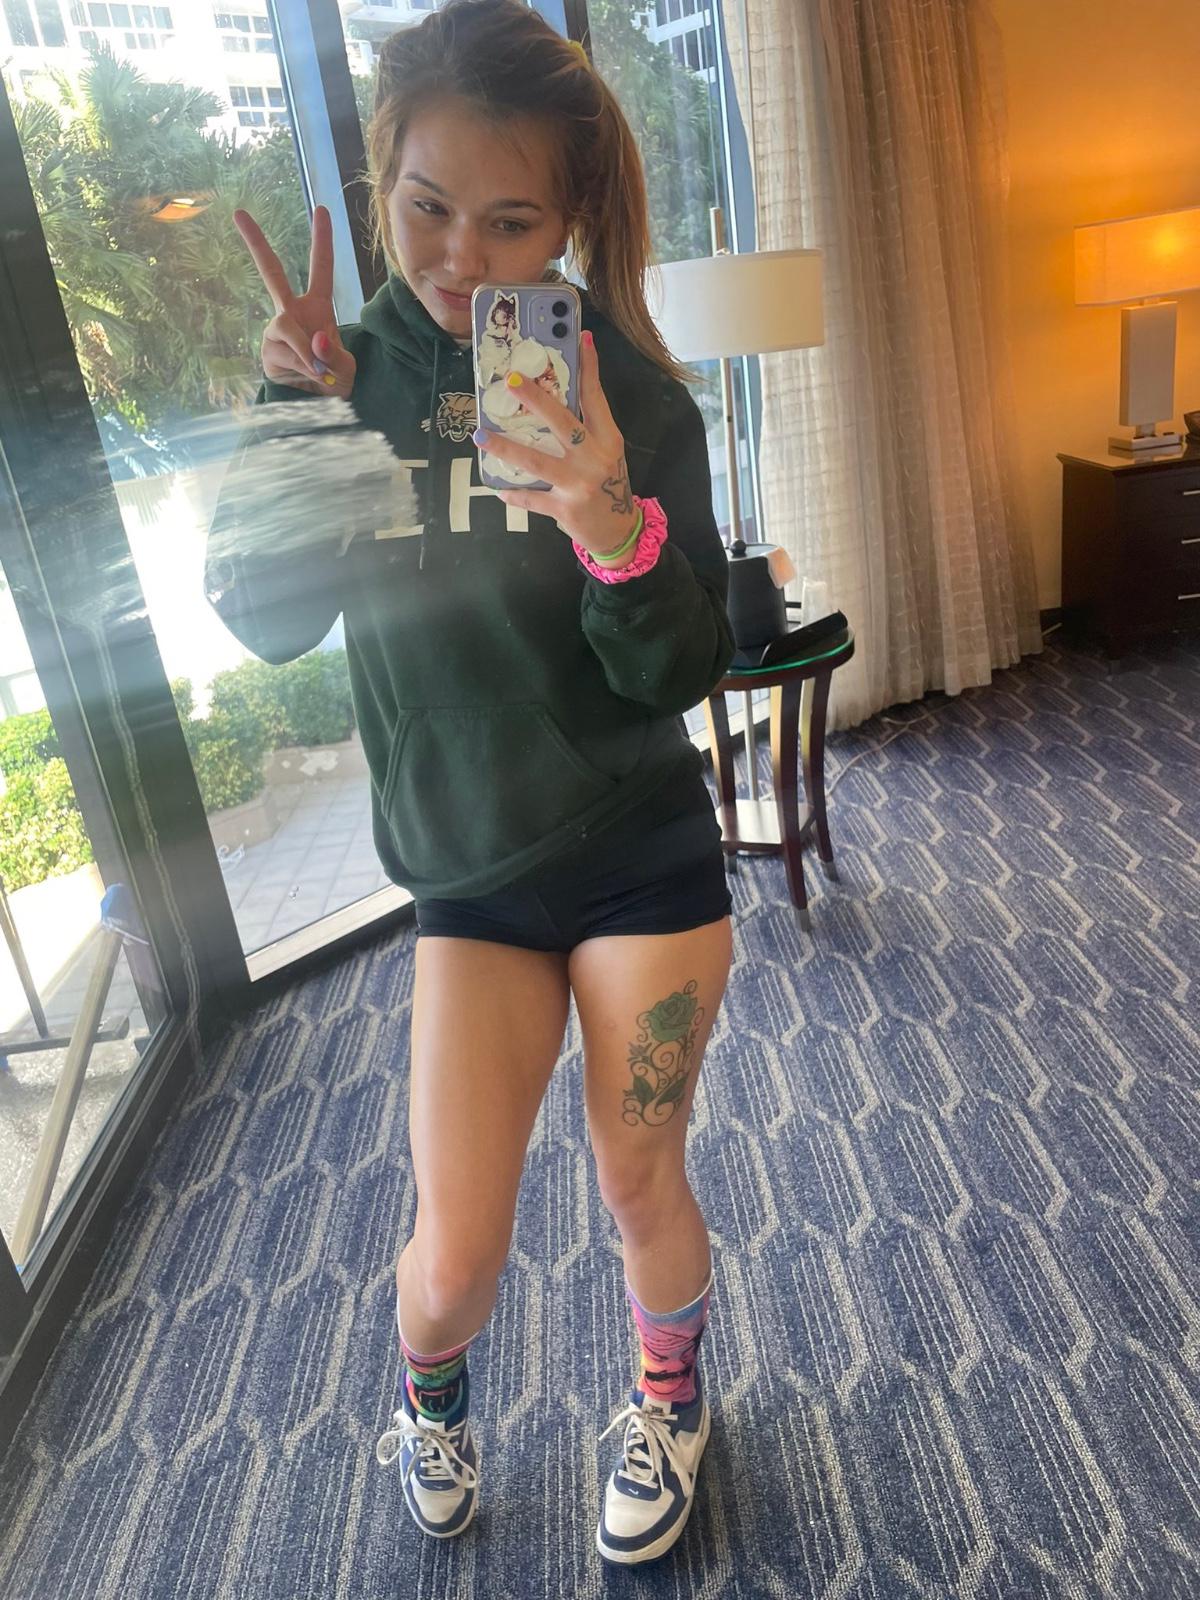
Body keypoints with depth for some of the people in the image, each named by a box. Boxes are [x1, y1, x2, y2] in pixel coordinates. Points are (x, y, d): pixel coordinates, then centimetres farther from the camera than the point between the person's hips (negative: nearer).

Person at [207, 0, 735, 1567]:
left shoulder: (626, 391, -10)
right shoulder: (351, 367, -3)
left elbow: (685, 673, -13)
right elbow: (266, 624, -6)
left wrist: (615, 531, -33)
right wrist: (293, 424, -20)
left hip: (644, 858, -1)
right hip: (468, 878, 2)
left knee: (640, 1181, 14)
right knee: (455, 1256, 3)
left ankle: (671, 1396, 48)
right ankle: (431, 1394, 42)